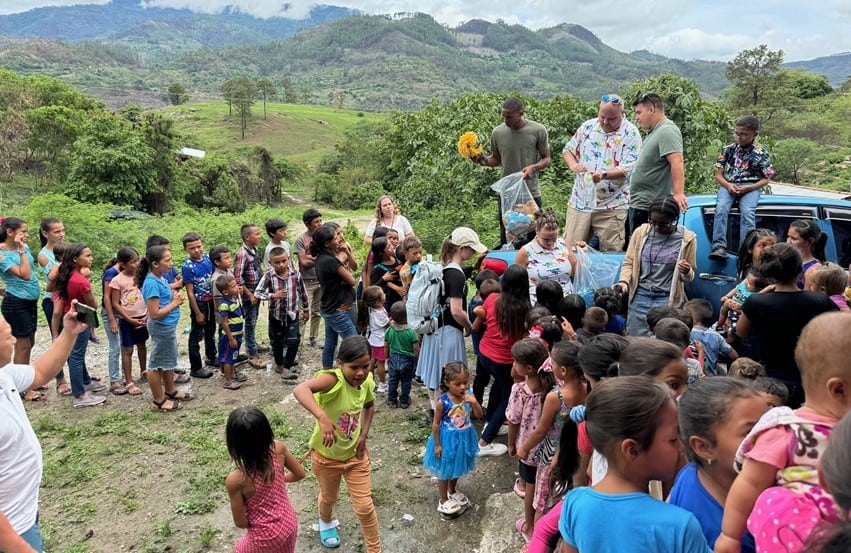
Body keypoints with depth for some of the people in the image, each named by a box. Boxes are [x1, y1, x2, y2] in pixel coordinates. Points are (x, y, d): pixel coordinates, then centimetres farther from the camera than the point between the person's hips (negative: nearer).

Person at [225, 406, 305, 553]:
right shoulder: (278, 448, -21)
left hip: (266, 538, -3)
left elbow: (240, 523, -18)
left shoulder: (235, 480, -31)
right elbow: (300, 474, -3)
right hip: (290, 523, 4)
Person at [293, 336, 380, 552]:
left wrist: (363, 436, -2)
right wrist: (322, 417, -66)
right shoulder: (333, 380, -34)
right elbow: (300, 390, -54)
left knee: (364, 506, 7)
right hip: (326, 456, -2)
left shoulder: (366, 382, -15)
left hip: (355, 454, 3)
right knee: (329, 497, 25)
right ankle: (326, 522, 59)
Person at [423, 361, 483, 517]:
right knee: (445, 471, 14)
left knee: (458, 468, 26)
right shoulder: (442, 402, -25)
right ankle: (443, 500, 32)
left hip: (464, 438, 5)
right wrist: (437, 445, -11)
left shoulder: (469, 396, -13)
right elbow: (436, 423, -15)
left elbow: (479, 414, -9)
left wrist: (474, 403, -29)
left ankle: (452, 491, 51)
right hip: (448, 440, -5)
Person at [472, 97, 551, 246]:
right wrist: (483, 160, -8)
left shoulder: (538, 130, -7)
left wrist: (533, 167, -20)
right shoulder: (498, 132, 0)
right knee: (506, 238, 8)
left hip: (531, 193, -2)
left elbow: (547, 159, 1)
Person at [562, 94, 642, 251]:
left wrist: (604, 174, -30)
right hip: (580, 202, 4)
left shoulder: (631, 133, -5)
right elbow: (568, 150, 16)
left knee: (611, 253, 2)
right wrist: (573, 165, -6)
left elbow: (628, 169, -13)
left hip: (611, 206, -3)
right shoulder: (588, 126, 7)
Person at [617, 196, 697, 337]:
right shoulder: (641, 232, 2)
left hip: (667, 299, -2)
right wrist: (624, 281, -11)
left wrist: (686, 272, -15)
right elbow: (628, 262, 7)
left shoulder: (687, 238, -1)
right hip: (640, 295, 2)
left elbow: (689, 277, 7)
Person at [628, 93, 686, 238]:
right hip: (639, 204, 10)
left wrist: (678, 193, -34)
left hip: (649, 208, -10)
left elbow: (677, 163, -25)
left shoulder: (667, 131, -14)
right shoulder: (655, 132, 18)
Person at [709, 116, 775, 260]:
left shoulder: (761, 153, 3)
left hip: (751, 187, -1)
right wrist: (728, 185, -12)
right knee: (721, 208, -29)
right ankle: (719, 247, -36)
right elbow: (718, 174, 10)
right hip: (728, 185, 1)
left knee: (748, 213, -29)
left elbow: (765, 179, 4)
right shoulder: (728, 149, 9)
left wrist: (748, 188, -14)